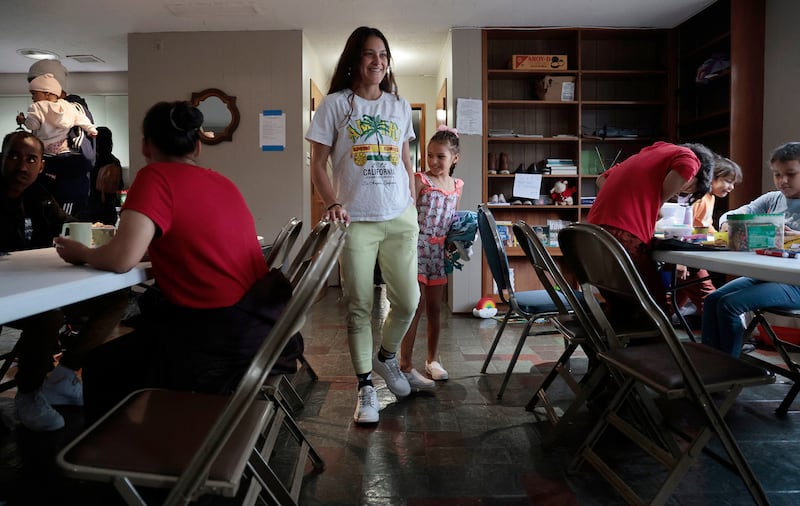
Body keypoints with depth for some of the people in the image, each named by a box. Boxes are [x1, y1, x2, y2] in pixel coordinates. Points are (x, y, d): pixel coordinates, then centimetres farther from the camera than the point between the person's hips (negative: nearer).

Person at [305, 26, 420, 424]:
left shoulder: (399, 105, 13)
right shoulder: (335, 104, 2)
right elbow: (318, 165, 0)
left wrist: (413, 206, 12)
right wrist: (333, 204, -14)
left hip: (400, 219, 3)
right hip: (356, 222, -3)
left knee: (408, 301, 2)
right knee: (359, 306, 0)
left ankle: (386, 357, 32)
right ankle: (365, 387, 15)